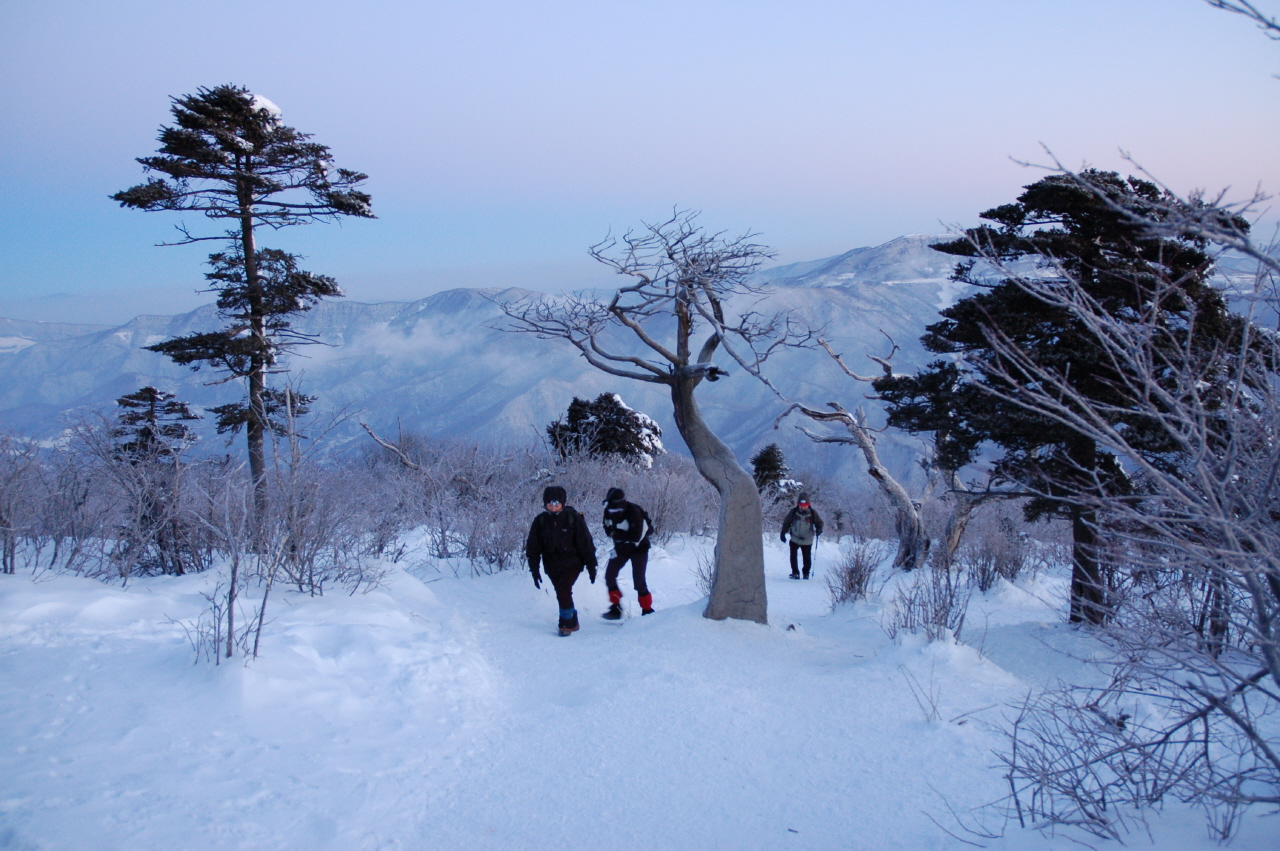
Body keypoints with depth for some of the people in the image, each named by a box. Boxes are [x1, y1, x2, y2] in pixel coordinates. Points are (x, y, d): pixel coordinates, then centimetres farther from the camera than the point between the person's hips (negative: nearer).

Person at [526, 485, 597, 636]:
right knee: (562, 593, 10)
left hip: (572, 563, -4)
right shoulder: (540, 521, -2)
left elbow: (585, 543, -5)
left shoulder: (573, 518, -10)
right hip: (552, 566, 4)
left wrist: (591, 566, -5)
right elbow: (533, 547, 4)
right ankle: (573, 622, 29)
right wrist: (534, 570, 0)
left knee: (563, 590, -19)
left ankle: (567, 623, -5)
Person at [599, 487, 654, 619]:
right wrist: (618, 535, -18)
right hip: (621, 548, 6)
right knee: (610, 575, -3)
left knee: (638, 581, -9)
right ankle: (616, 607, 8)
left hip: (638, 548, -6)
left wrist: (616, 534, -25)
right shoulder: (609, 511, -11)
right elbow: (608, 529, 2)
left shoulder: (633, 512, -30)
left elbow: (636, 537, -33)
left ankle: (647, 610, 8)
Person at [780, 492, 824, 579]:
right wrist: (783, 533, 3)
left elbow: (819, 523, 4)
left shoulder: (813, 513, -7)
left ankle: (806, 573, 23)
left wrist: (819, 529, -17)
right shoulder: (793, 512, -7)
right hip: (795, 538, 0)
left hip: (807, 540, 0)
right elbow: (787, 523, 4)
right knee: (793, 555, -7)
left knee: (807, 558, 4)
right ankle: (795, 572, 6)